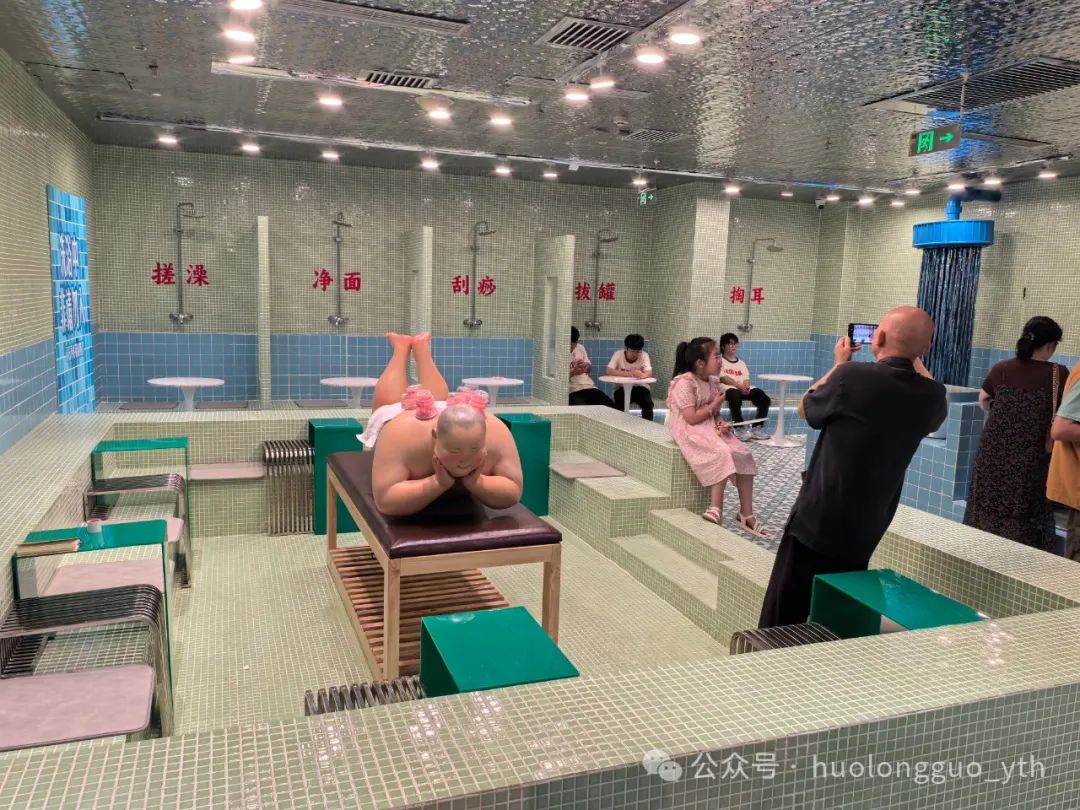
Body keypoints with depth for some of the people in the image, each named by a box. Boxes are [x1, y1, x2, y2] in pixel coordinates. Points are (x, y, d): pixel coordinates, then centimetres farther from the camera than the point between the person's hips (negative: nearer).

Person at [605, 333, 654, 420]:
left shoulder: (644, 355, -11)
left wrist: (643, 375, -49)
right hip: (622, 388, -1)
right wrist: (630, 373, -33)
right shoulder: (618, 354, -14)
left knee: (648, 404, -25)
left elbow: (649, 373, -24)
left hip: (639, 388, 1)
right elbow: (609, 372, -25)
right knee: (619, 405, -29)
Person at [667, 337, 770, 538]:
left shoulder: (713, 381, 9)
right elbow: (691, 418, -23)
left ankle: (746, 514, -2)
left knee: (743, 455, -8)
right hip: (689, 431, -8)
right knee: (721, 454, -32)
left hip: (710, 428, 8)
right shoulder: (684, 383, -18)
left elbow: (714, 414, 16)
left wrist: (720, 423, -7)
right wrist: (715, 405, -13)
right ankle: (715, 509, -24)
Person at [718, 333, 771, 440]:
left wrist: (746, 385, -12)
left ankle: (757, 427, -14)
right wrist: (738, 385, -19)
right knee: (735, 397, -43)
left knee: (765, 399, -19)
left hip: (744, 388, 6)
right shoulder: (720, 361, 11)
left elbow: (746, 378, 14)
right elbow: (722, 378, -5)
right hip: (728, 388, -6)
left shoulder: (741, 363, 29)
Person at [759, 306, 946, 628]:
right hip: (864, 533, 5)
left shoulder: (853, 377, -17)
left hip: (815, 524, -5)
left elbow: (805, 408, 4)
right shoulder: (931, 399, -1)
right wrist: (913, 358, 30)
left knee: (781, 626, 6)